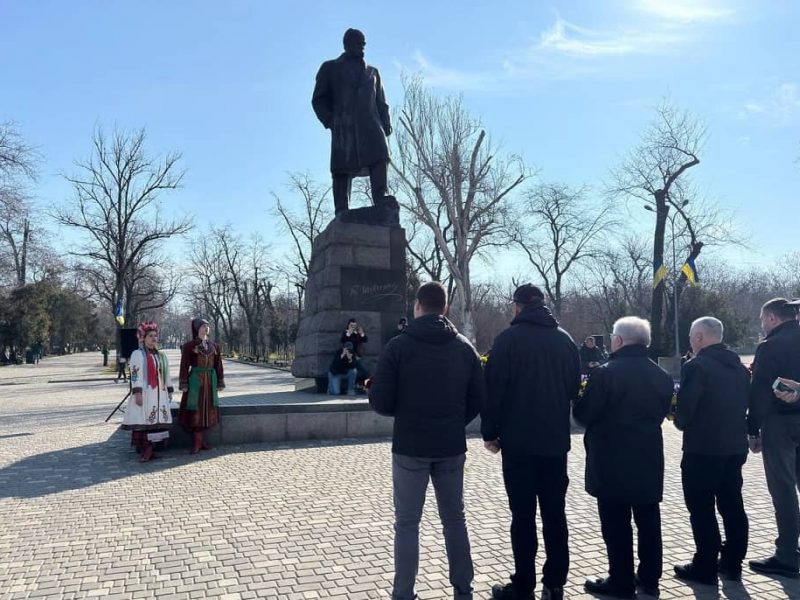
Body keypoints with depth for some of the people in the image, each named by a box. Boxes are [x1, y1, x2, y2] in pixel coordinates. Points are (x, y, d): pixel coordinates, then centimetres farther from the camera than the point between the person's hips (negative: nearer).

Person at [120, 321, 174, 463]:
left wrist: (169, 391, 15)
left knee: (156, 421, 4)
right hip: (145, 393, -6)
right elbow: (135, 375, -11)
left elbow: (166, 375, 19)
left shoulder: (161, 355, 17)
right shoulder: (137, 354, -3)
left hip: (159, 394, 6)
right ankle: (145, 449, -6)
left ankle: (150, 449, 10)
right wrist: (137, 393, -18)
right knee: (143, 420, -8)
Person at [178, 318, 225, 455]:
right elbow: (184, 366, -5)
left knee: (208, 408, 5)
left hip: (210, 380, 4)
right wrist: (183, 384, -9)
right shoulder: (189, 346, -3)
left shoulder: (215, 346, 8)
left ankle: (199, 440, 14)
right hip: (195, 380, -4)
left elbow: (218, 365, 11)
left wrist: (220, 382, 8)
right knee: (195, 409, -3)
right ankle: (198, 440, 4)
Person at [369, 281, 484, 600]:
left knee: (407, 523, 7)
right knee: (454, 518, 17)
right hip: (452, 447, 4)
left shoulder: (399, 346, -10)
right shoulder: (464, 347, 2)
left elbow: (380, 402, -11)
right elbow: (478, 398, 4)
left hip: (410, 446, -3)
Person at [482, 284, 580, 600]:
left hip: (519, 440, -4)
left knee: (523, 515, 2)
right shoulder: (565, 339, 7)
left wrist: (490, 432, -2)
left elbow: (494, 389, -10)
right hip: (556, 440, 5)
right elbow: (574, 386, 12)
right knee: (555, 513, 11)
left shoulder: (508, 338, -8)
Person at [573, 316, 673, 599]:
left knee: (616, 524, 4)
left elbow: (583, 414, -13)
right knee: (648, 521, 16)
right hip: (649, 460, 6)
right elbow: (662, 412, 15)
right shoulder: (662, 375, 4)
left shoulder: (605, 373, -17)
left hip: (612, 461, -6)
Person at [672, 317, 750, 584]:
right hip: (735, 447, 8)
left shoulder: (696, 366, -16)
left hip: (702, 449, -8)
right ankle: (732, 564, 24)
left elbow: (684, 410, -19)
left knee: (702, 510, 2)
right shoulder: (740, 367, 8)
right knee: (732, 506, 15)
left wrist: (682, 422, 1)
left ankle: (705, 567, 9)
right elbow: (746, 404, 14)